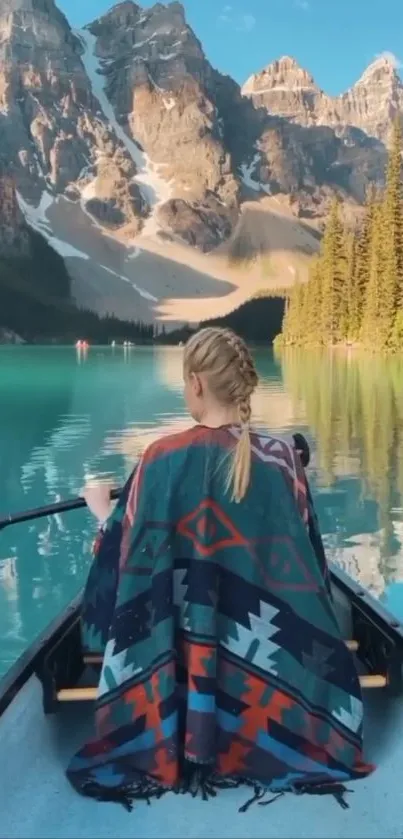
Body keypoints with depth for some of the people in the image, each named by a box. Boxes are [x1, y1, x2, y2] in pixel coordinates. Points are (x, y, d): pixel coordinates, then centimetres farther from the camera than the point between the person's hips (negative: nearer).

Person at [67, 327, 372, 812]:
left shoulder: (164, 459, -19)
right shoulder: (282, 459, -13)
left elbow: (130, 556, -9)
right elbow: (304, 561, -2)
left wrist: (102, 510, 13)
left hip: (180, 649, -2)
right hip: (266, 655, 2)